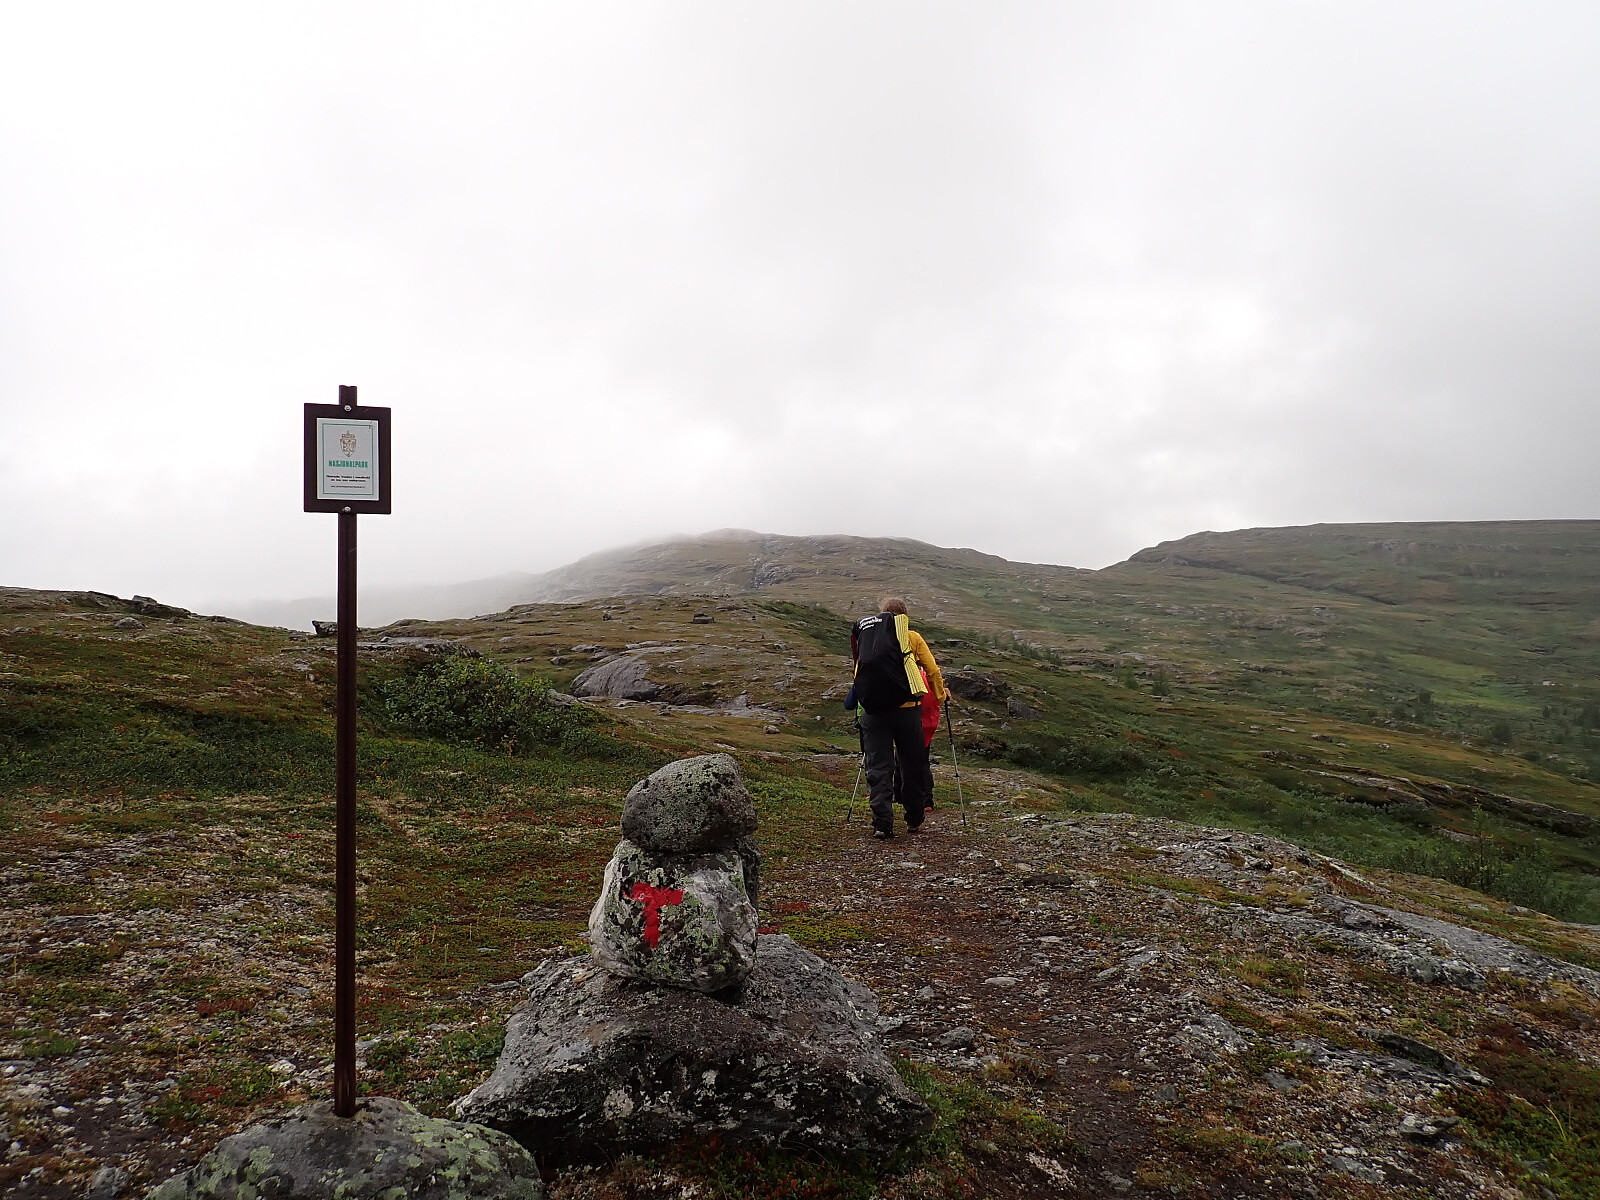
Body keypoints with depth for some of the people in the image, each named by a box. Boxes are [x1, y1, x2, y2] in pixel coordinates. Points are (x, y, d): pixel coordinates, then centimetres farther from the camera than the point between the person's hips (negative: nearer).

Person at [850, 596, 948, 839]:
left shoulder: (864, 630, 15)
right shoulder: (911, 636, 9)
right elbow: (932, 671, 12)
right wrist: (941, 696, 28)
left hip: (872, 707, 2)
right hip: (905, 707, -1)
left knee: (877, 766, 3)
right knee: (912, 763, 13)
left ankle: (882, 824, -5)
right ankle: (914, 819, 22)